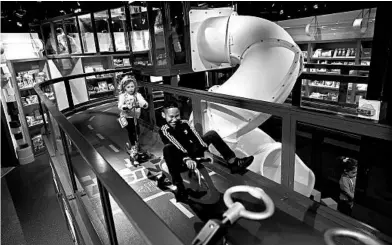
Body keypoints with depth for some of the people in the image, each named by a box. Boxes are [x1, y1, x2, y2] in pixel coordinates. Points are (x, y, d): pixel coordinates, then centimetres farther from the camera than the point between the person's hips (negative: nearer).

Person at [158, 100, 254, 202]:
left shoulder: (184, 123, 1)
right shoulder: (164, 130, -13)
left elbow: (196, 137, -12)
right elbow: (177, 146, -30)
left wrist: (206, 150, -27)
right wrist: (186, 159, -44)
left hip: (192, 153, 5)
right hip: (180, 160, -5)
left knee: (212, 134, -7)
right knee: (168, 148, -38)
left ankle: (234, 163, -15)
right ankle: (179, 187, -40)